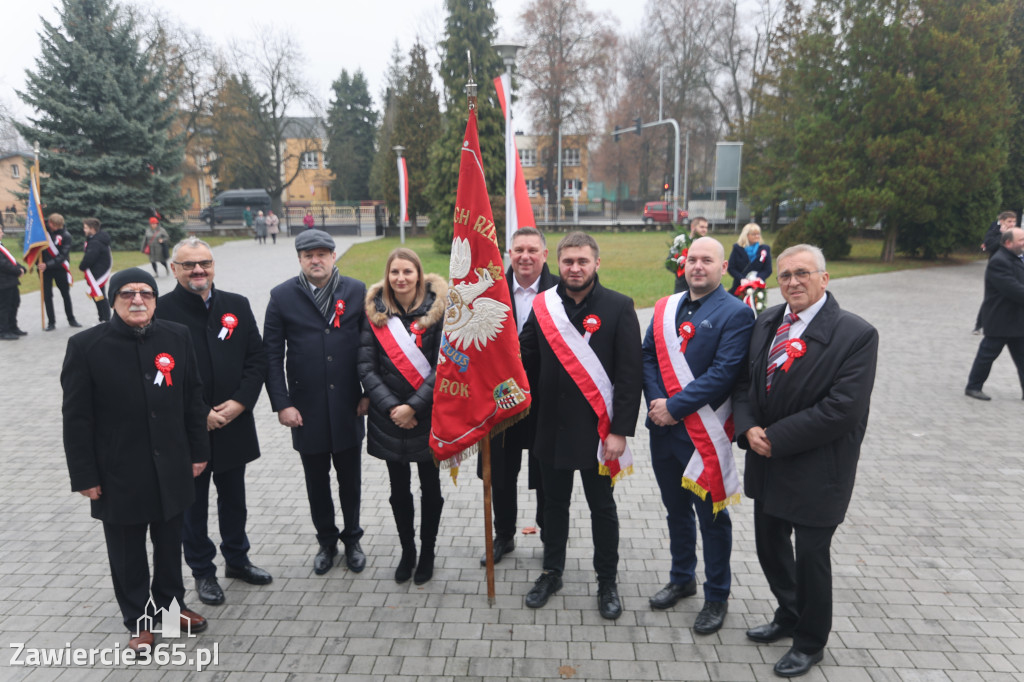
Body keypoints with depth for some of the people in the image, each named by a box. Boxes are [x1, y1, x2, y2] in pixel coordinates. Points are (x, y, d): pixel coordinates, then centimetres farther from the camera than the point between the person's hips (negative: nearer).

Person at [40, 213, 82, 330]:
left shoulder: (65, 236, -11)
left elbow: (63, 256, -15)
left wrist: (48, 265, -24)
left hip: (60, 268, -2)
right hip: (44, 268, 2)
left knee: (66, 294, 9)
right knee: (47, 296, 3)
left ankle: (71, 320, 23)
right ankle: (51, 322, 10)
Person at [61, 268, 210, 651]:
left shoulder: (177, 337, -2)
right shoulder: (86, 346, -10)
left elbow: (193, 398, 4)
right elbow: (76, 418, -8)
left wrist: (199, 451, 4)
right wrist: (85, 476, -8)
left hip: (171, 468, 3)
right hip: (119, 474, -2)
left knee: (170, 544, 19)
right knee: (127, 552, 14)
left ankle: (171, 603, 40)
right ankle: (138, 620, 33)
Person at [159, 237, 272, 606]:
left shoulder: (237, 305, 2)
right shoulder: (161, 311, -10)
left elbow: (257, 357, 1)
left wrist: (239, 402, -11)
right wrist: (198, 414, -15)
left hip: (234, 424, 4)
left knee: (234, 498, 19)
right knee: (192, 504, 13)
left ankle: (237, 559, 38)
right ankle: (202, 571, 31)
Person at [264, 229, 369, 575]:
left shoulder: (357, 291, -1)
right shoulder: (282, 296, -2)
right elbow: (272, 354, -1)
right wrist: (281, 404, -7)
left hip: (348, 406, 0)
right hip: (306, 409, 0)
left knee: (350, 479, 13)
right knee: (316, 482, 14)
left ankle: (352, 539, 34)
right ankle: (326, 542, 34)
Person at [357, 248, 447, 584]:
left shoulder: (438, 309, -9)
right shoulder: (375, 312, -2)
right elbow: (366, 367, -5)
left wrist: (414, 406, -18)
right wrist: (390, 407, -15)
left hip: (428, 415, -2)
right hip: (389, 417, 2)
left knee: (430, 487, 12)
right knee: (399, 489, 15)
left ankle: (427, 551, 31)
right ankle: (407, 550, 34)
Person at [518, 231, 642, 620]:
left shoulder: (618, 307, -8)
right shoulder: (542, 306, 1)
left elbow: (629, 374, -11)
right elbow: (526, 362, 3)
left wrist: (620, 430, -14)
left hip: (597, 428, -3)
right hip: (551, 427, 3)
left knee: (602, 507, 12)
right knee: (554, 502, 18)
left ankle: (607, 582, 30)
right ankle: (552, 572, 36)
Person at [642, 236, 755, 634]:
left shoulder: (736, 313, -10)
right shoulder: (666, 308, 9)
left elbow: (723, 373, -19)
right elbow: (648, 357, 6)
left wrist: (674, 407, -19)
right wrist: (656, 402, -9)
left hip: (704, 434, -5)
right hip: (663, 428, 6)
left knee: (711, 516, 8)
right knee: (676, 508, 21)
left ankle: (716, 597, 27)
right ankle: (682, 579, 40)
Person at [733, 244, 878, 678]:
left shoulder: (856, 334, -17)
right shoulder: (766, 322, 3)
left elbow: (842, 409, -22)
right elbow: (745, 382, 7)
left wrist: (776, 438, -20)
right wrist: (748, 428, -10)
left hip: (816, 470, -6)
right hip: (767, 462, 6)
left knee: (811, 556, 9)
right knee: (770, 546, 20)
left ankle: (811, 642, 34)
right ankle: (789, 616, 47)